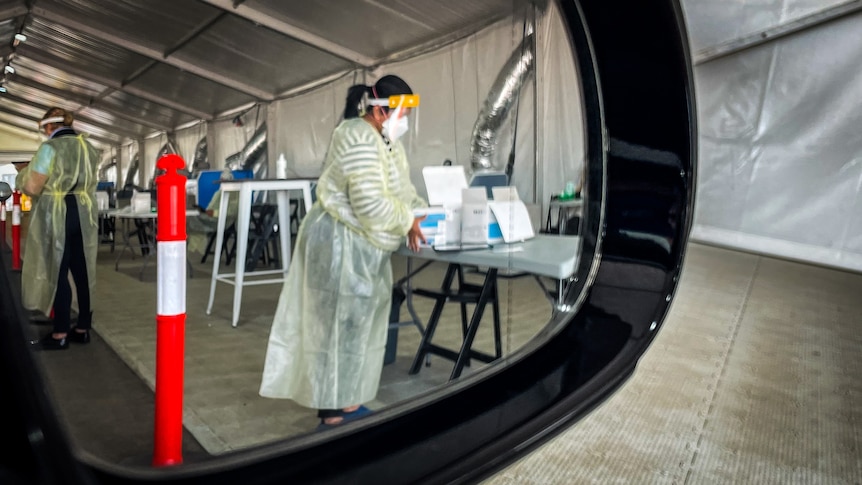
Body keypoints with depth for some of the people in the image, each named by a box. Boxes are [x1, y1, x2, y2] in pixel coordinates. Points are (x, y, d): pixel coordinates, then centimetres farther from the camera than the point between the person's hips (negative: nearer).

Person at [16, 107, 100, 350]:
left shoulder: (50, 147, -11)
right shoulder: (88, 147, 12)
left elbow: (33, 188, -13)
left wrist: (23, 177, 8)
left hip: (56, 216, -7)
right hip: (84, 214, 7)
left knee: (57, 272, -1)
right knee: (82, 271, 9)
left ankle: (60, 334, 3)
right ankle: (82, 328, 16)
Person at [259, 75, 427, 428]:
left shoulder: (384, 140, 11)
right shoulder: (360, 140, -22)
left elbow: (401, 187, 14)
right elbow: (371, 205, -29)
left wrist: (411, 219, -4)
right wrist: (407, 220, -14)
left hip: (363, 247, 11)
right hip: (340, 245, -10)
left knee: (357, 325, 15)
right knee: (339, 327, -3)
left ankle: (347, 402, 27)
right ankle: (333, 414, 8)